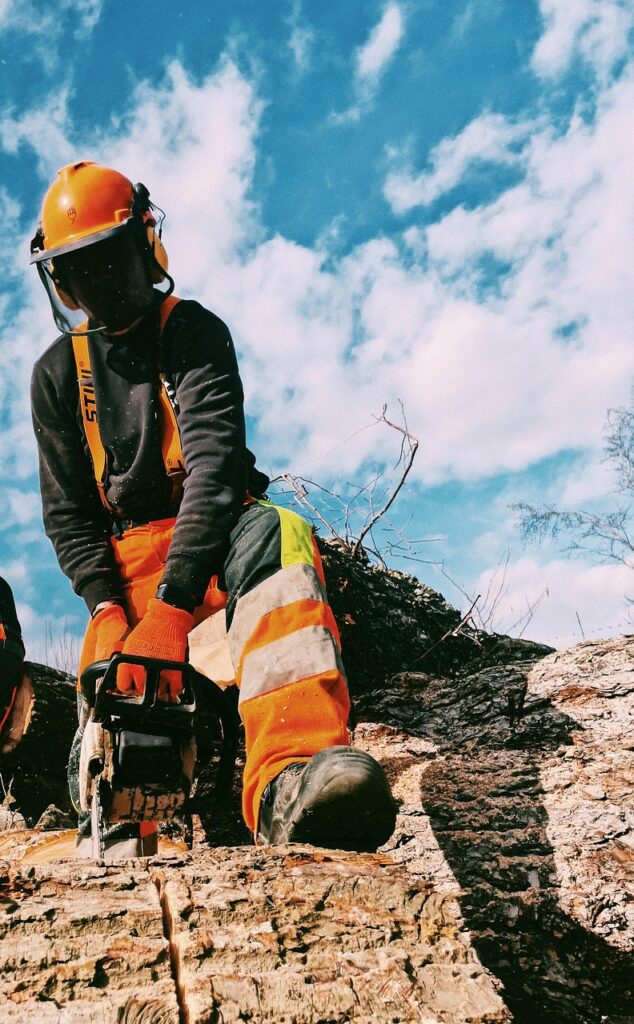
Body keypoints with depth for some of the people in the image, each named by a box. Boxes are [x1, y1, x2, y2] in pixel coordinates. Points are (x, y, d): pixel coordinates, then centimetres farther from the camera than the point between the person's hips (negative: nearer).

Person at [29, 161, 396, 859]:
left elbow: (216, 461, -20)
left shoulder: (194, 331, -4)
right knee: (110, 698, -22)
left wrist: (172, 606, -35)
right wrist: (106, 608, -15)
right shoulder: (56, 373, 10)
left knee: (278, 537, -40)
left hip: (215, 529, -5)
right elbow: (66, 510, 7)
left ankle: (288, 781, -61)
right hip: (129, 555, 5)